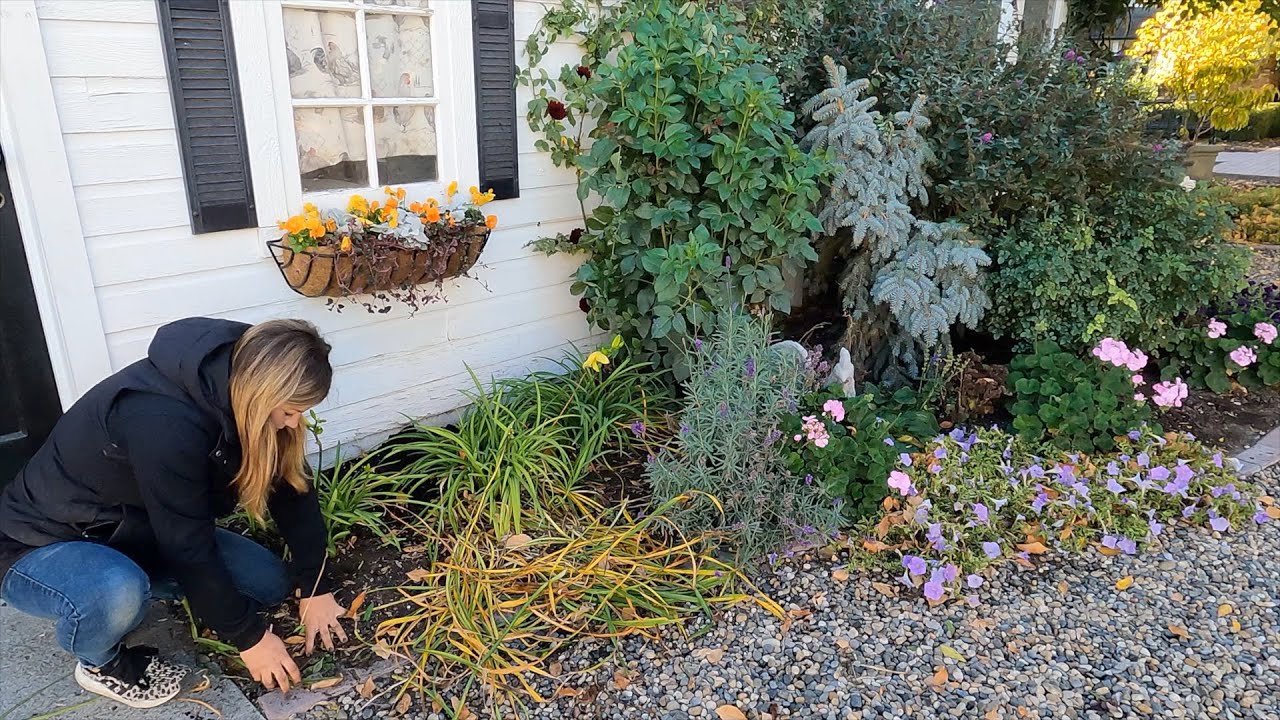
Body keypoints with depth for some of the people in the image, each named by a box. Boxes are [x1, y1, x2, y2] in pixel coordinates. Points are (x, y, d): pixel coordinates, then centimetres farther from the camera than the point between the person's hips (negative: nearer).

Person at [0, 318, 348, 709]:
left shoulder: (232, 393, -14)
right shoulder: (164, 421, -38)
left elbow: (292, 488, -6)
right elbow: (190, 549, -32)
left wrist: (315, 588, -6)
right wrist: (249, 636, -20)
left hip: (129, 527, 7)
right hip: (37, 545, -6)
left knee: (268, 582, -6)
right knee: (118, 592, -39)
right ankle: (101, 663, -3)